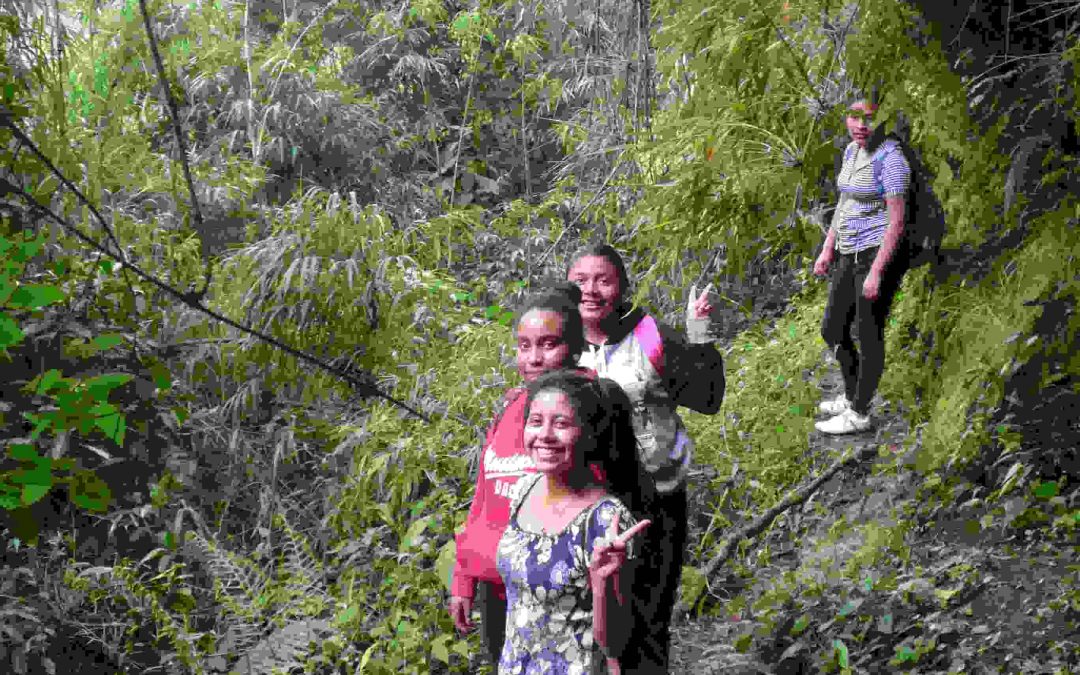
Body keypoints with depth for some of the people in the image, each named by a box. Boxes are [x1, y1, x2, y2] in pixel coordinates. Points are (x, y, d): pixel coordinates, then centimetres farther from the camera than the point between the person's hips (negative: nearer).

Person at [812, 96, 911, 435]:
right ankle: (853, 396, 36)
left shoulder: (890, 160, -17)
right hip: (851, 255, 9)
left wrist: (876, 272, -21)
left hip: (880, 255, -9)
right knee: (832, 330, 17)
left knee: (869, 337, 3)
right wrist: (828, 250, 16)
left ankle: (858, 414, 16)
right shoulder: (852, 151, 9)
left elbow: (897, 221, -19)